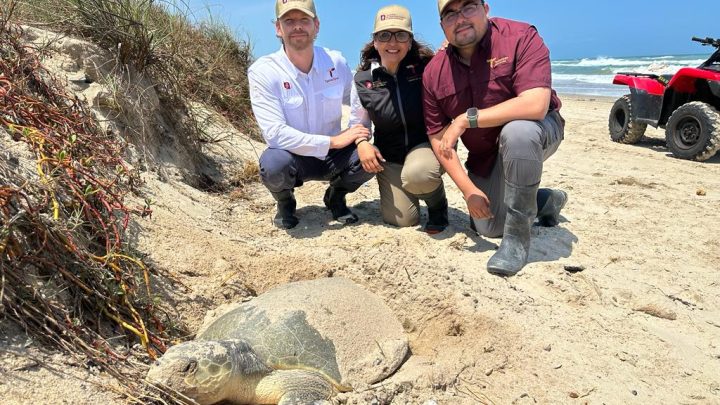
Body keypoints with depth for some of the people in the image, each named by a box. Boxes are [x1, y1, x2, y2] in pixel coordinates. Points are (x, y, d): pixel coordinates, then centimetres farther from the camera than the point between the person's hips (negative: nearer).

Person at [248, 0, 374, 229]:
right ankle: (285, 202, 3)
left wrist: (362, 139, -15)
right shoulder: (262, 72, -17)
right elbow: (275, 133, -25)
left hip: (332, 157, 3)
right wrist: (334, 141, -26)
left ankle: (336, 196, 9)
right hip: (292, 157, -2)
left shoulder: (336, 62, -6)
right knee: (274, 163, -36)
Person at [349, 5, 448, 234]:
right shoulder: (363, 79, -4)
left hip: (427, 143, -2)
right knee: (400, 220, -4)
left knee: (417, 173, -38)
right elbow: (357, 122, 7)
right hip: (389, 155, 3)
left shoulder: (427, 68, -11)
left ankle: (438, 205, -1)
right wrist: (362, 143, -12)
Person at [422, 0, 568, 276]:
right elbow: (439, 138, -8)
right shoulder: (434, 72, -10)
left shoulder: (520, 37, -23)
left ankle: (517, 235, -23)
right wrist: (468, 189, -15)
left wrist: (467, 119, -35)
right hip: (484, 156, 5)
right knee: (487, 227, 6)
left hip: (537, 131, -5)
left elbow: (536, 105, -37)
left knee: (516, 130, -40)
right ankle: (547, 200, 35)